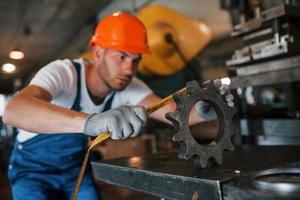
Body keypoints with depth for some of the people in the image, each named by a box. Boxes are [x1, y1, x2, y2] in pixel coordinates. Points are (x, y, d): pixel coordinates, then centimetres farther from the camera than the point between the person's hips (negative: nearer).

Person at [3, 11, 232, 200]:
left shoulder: (128, 86, -16)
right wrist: (89, 121, -66)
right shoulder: (63, 72, -31)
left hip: (76, 168, 4)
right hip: (32, 170, -4)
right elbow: (13, 111, -50)